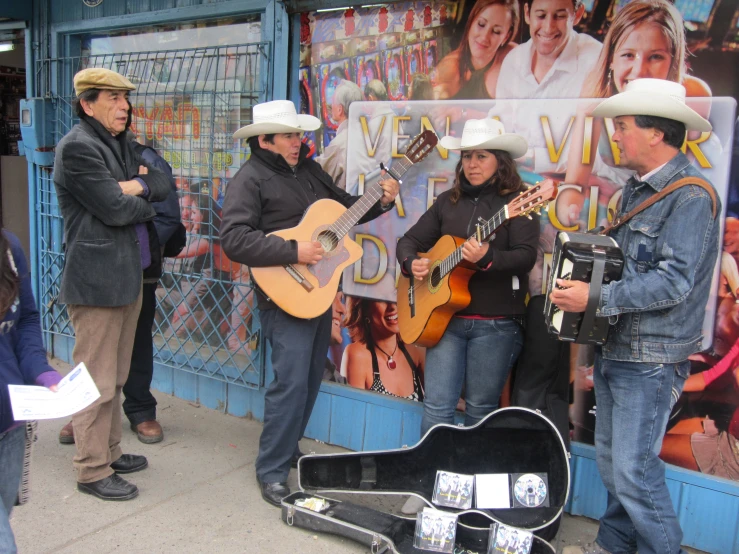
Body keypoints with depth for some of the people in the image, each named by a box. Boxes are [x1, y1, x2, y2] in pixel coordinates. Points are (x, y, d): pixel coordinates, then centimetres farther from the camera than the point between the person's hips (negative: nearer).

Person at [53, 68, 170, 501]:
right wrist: (144, 201, 0)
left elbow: (162, 186, 10)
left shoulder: (121, 144, 17)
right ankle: (93, 471, 10)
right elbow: (115, 209, -18)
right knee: (97, 382, -1)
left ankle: (110, 452, 30)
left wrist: (135, 185, -9)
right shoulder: (77, 147, -12)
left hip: (129, 275, 9)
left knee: (115, 377, 17)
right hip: (97, 278, -9)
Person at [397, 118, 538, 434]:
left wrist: (487, 258, -32)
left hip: (496, 324, -4)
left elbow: (526, 257, -15)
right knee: (436, 407, 2)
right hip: (445, 317, 4)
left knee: (481, 411, 7)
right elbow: (410, 240, 17)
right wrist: (410, 263, -4)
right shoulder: (448, 201, 12)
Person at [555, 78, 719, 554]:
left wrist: (595, 298, -26)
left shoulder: (691, 196, -17)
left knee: (635, 467, -3)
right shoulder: (637, 188, 12)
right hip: (614, 349, 9)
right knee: (610, 457, 18)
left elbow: (674, 282, -26)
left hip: (650, 361, -9)